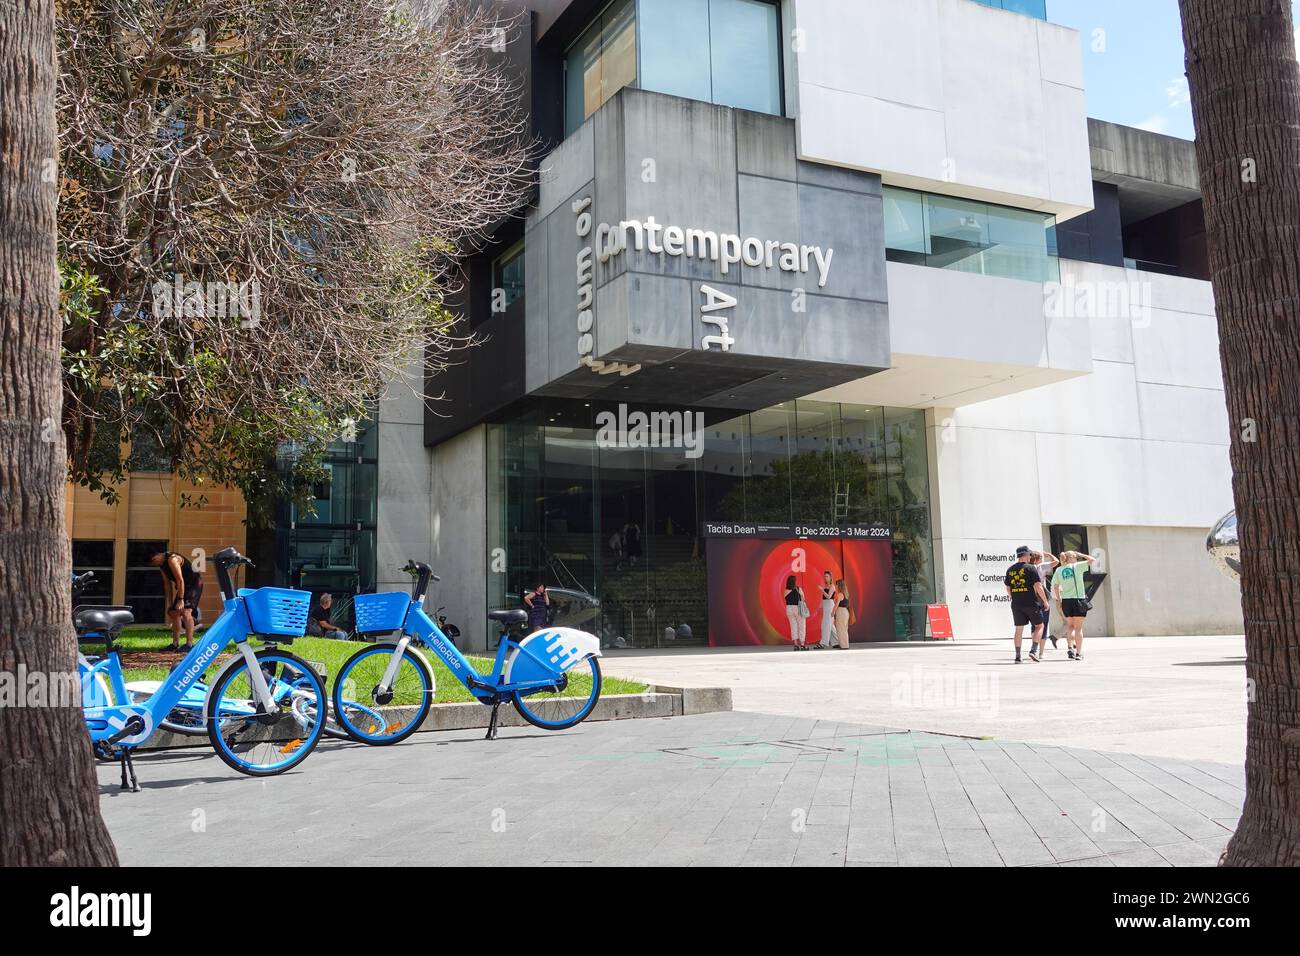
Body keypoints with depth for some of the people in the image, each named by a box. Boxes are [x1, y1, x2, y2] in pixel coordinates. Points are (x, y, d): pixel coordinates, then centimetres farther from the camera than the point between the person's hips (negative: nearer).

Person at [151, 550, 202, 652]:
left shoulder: (172, 559, -23)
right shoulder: (162, 564, 6)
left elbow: (180, 580, -25)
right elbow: (167, 584, 10)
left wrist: (180, 600, -25)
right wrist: (170, 603, 7)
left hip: (195, 582, -10)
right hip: (184, 585, 10)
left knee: (185, 612, -21)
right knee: (174, 613, 9)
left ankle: (189, 644, -21)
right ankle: (175, 644, 16)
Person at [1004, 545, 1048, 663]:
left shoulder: (1010, 570, 8)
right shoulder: (1031, 568, -8)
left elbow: (1008, 589, 13)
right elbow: (1038, 587, -11)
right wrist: (1045, 601, -1)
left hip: (1016, 604, 5)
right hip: (1031, 603, -5)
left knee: (1019, 629, 10)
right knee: (1039, 626, 9)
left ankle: (1017, 656, 9)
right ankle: (1033, 650, -5)